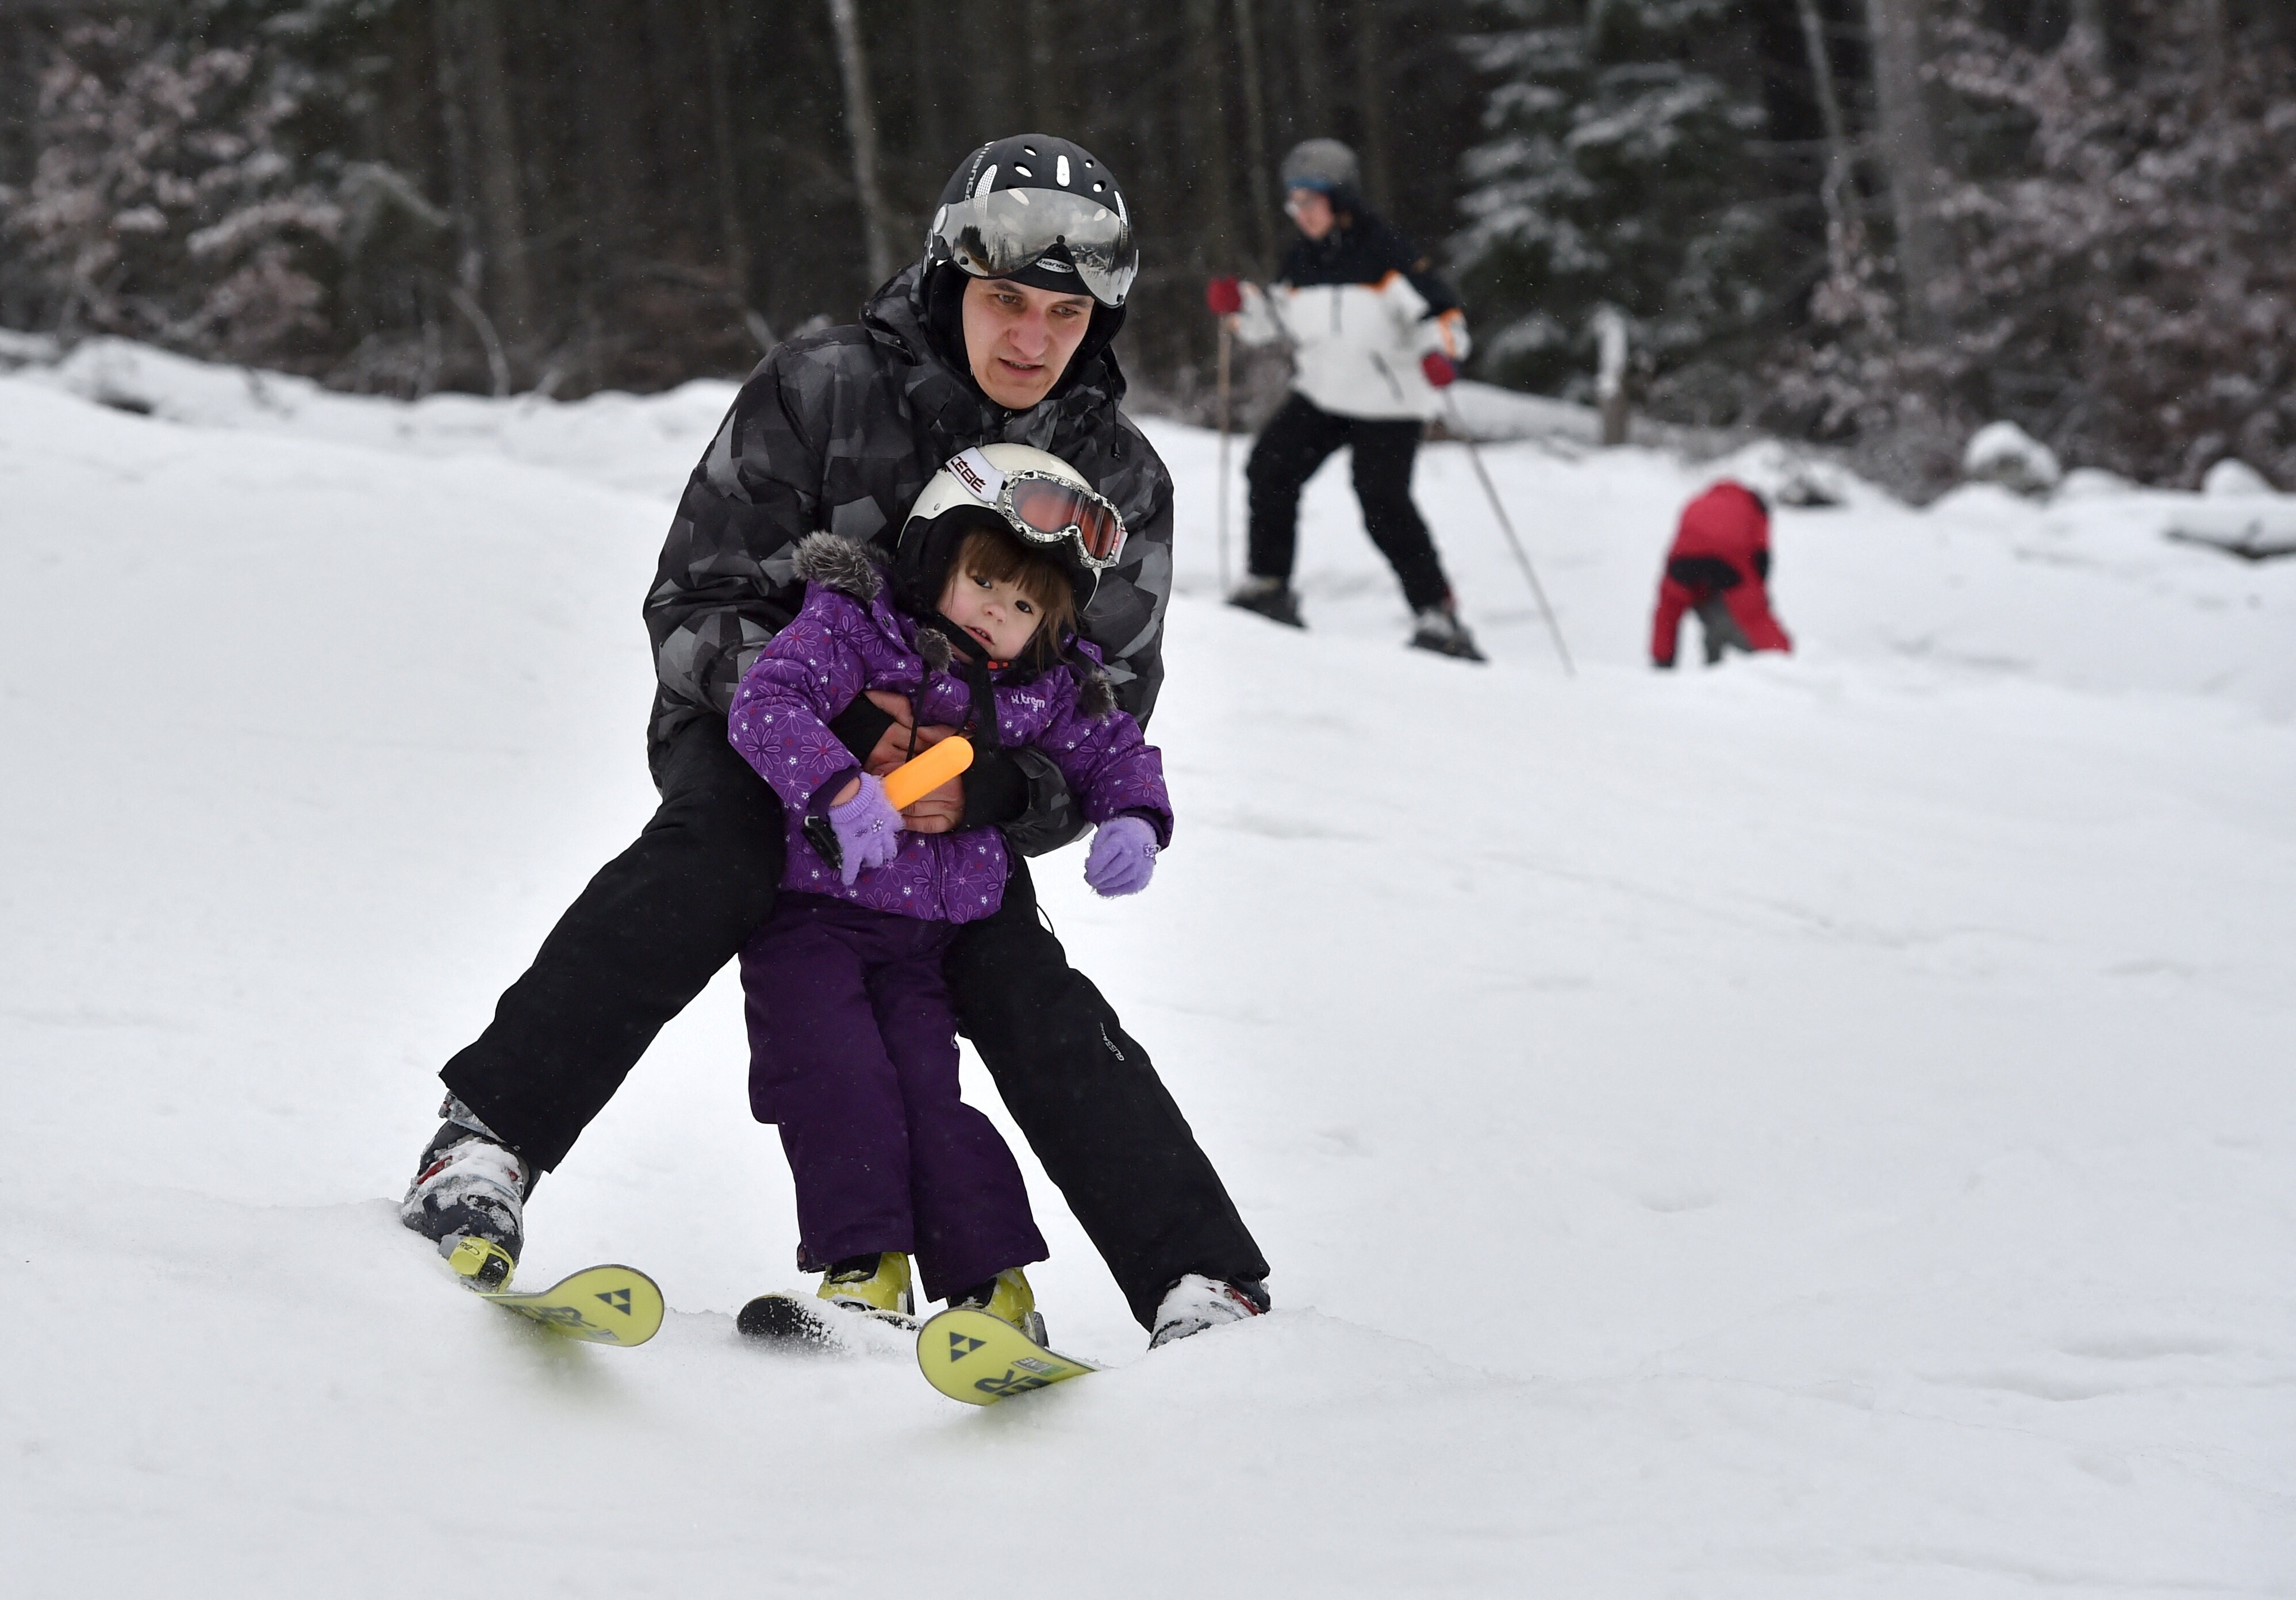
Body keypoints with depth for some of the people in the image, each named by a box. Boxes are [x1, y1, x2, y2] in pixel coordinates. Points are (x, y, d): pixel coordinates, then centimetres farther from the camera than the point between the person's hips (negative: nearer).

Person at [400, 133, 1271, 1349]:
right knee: (711, 862, -34)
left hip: (962, 784, 3)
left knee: (1034, 1003, -16)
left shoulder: (1119, 483, -7)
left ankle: (1205, 1292, -15)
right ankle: (488, 1140, -37)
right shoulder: (819, 394, -17)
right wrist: (835, 716, -32)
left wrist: (989, 789, -28)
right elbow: (692, 607, -15)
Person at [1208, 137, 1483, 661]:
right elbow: (1276, 318, 17)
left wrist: (1441, 353, -34)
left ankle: (1437, 614, -7)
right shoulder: (1303, 258, 4)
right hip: (1320, 396, 6)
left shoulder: (1383, 252, -15)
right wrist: (1238, 303, -2)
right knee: (1270, 470, -9)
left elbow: (1441, 311, -15)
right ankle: (1268, 586, 2)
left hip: (1387, 406, -6)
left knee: (1385, 507, -14)